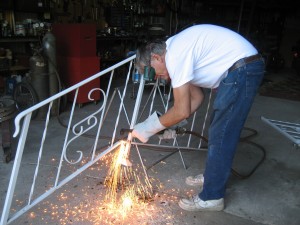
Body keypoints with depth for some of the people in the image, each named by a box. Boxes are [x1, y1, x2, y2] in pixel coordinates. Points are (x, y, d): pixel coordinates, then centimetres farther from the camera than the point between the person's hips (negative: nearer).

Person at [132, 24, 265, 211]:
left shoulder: (174, 55, -18)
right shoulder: (177, 49, 13)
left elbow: (182, 111, -19)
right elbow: (197, 97, 15)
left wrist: (148, 128, -6)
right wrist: (172, 126, 9)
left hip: (242, 69, -10)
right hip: (246, 68, 11)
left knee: (220, 136, -5)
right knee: (218, 128, 19)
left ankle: (212, 198, 8)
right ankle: (213, 175, 37)